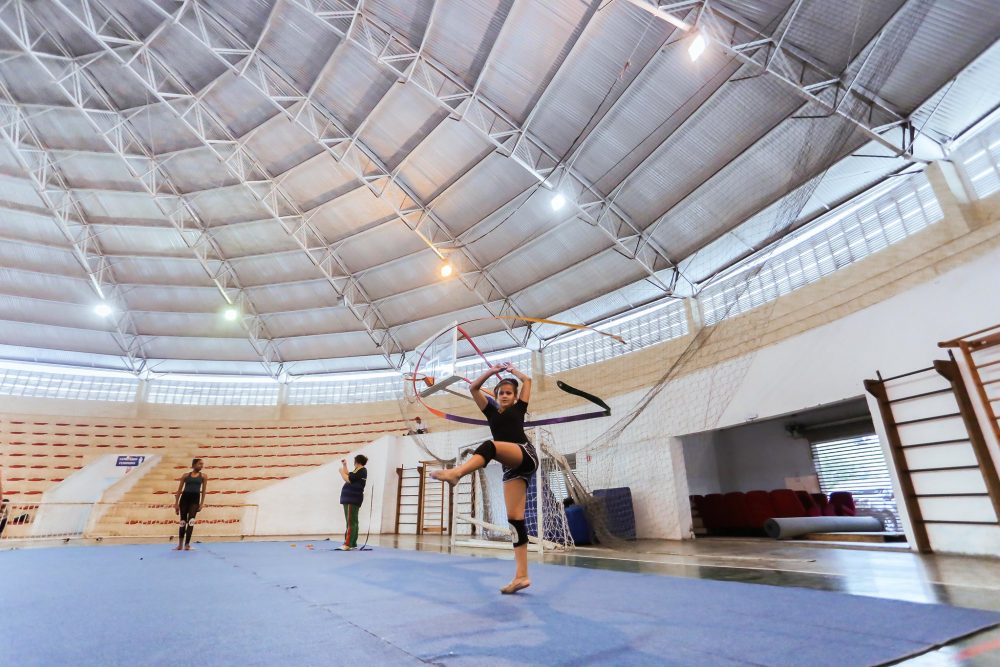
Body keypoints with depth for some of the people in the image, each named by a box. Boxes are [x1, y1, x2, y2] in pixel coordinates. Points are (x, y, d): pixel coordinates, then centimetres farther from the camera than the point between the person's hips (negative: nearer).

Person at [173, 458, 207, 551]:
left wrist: (202, 503, -2)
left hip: (195, 498, -1)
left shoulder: (203, 476, 6)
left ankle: (187, 544, -10)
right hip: (185, 498, 1)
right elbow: (179, 489, 7)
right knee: (183, 522, 8)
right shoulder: (186, 475, 5)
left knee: (191, 521, -14)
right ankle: (180, 544, 21)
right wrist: (176, 503, 3)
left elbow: (204, 490, 5)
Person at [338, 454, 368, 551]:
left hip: (352, 500, -11)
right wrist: (344, 465, 19)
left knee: (351, 522, -12)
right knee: (353, 522, 12)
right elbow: (349, 477, 20)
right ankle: (353, 543, 18)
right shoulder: (359, 471, 17)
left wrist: (341, 471, -7)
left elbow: (348, 479, -21)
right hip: (351, 499, 11)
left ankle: (348, 544, -14)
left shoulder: (361, 471, -14)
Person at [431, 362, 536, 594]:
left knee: (489, 446, -33)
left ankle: (455, 472, -60)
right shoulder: (491, 411, 24)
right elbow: (474, 388, 21)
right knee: (514, 519, -4)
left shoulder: (519, 408, 16)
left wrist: (511, 370, 32)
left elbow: (528, 381, 17)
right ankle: (521, 575, -6)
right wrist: (493, 371, 22)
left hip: (526, 456, -5)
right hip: (511, 467, 5)